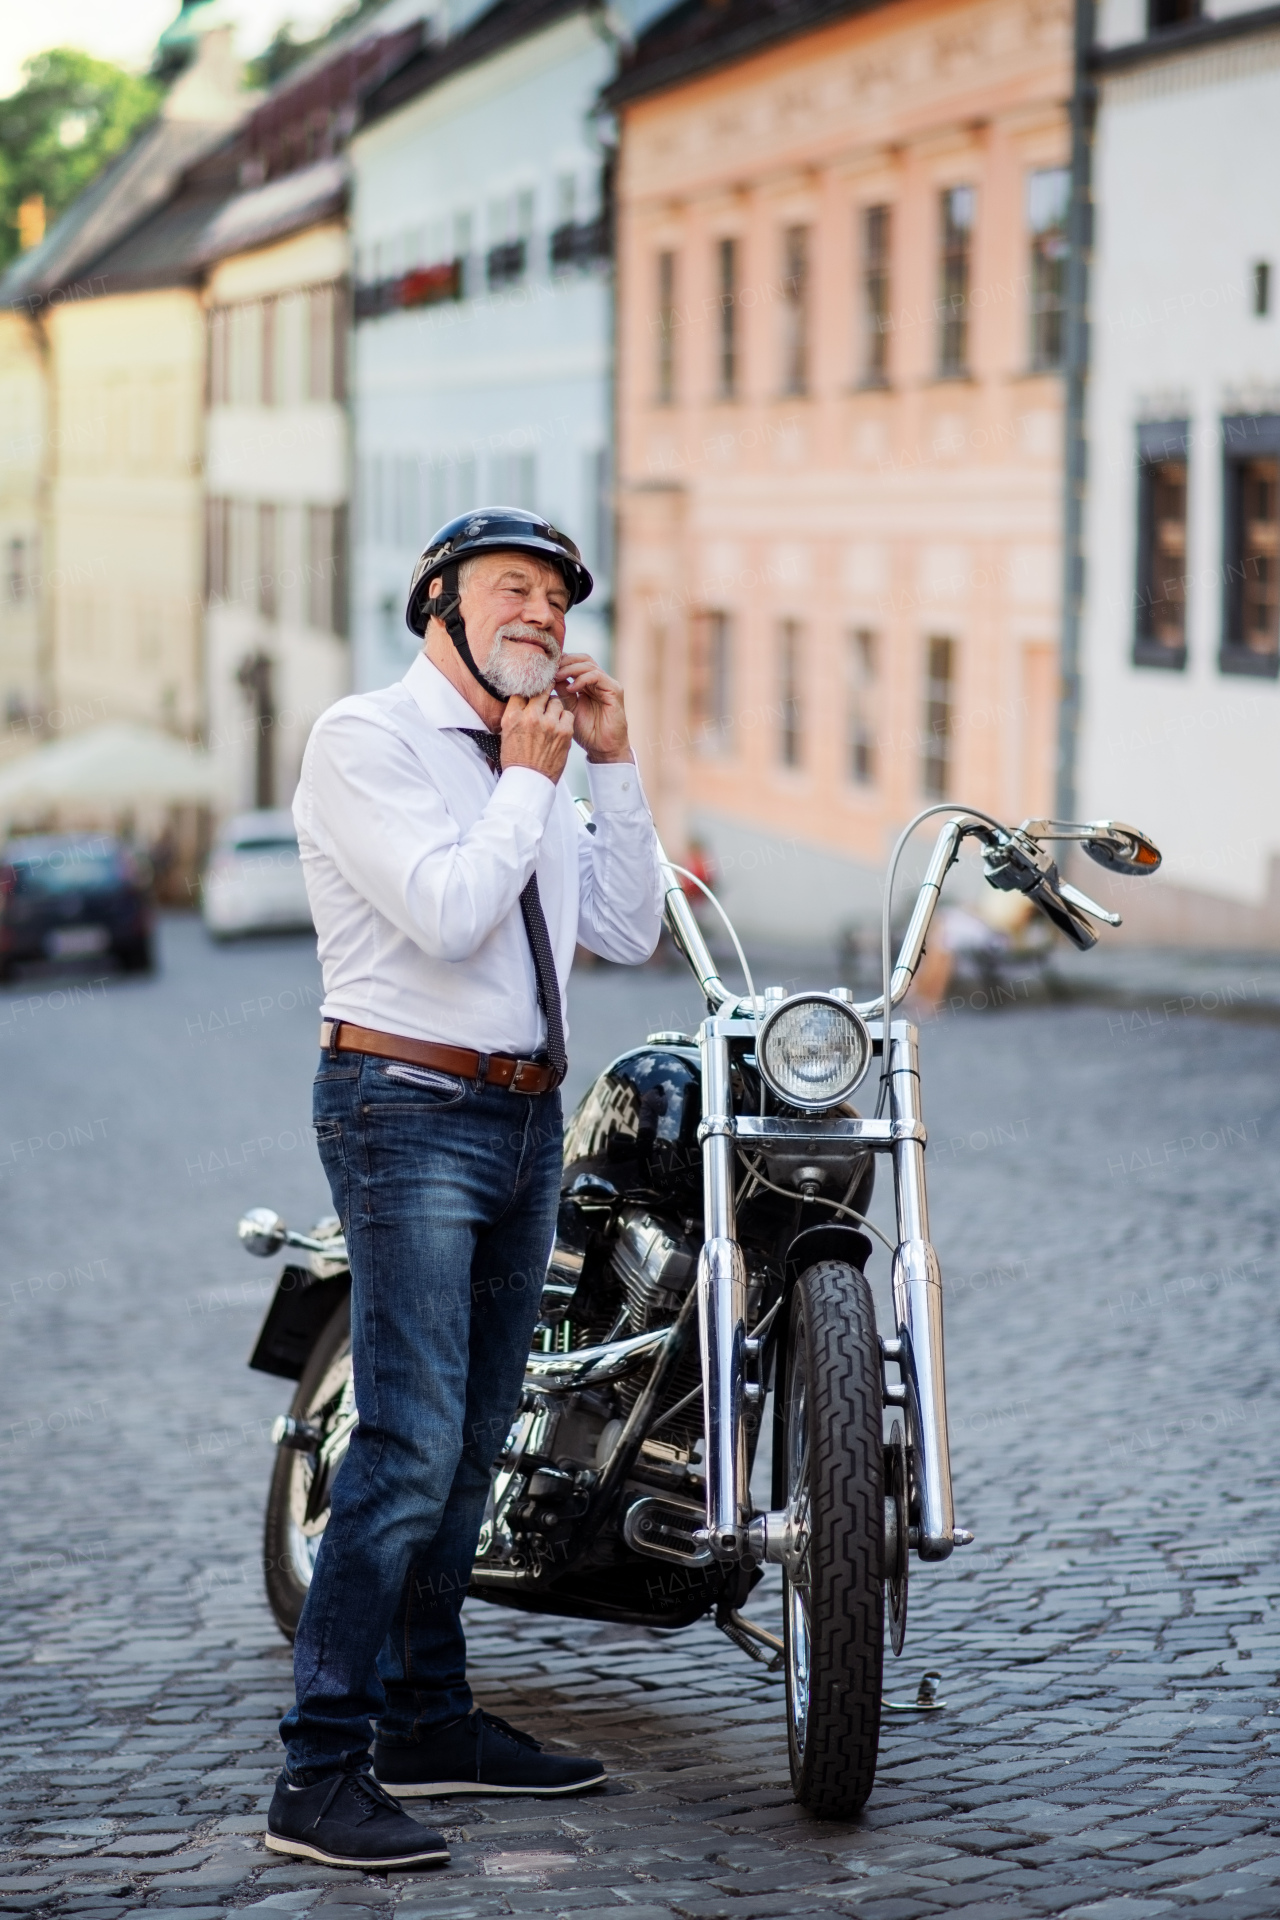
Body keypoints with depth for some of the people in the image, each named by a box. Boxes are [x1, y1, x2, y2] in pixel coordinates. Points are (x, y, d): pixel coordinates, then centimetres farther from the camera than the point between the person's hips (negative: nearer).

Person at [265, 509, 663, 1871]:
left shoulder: (535, 758, 18)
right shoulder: (366, 739, -6)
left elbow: (626, 933, 14)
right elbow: (446, 916, -19)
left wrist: (613, 762, 8)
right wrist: (531, 783, -8)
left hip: (526, 1118, 8)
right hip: (410, 1113, -8)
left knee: (473, 1442, 11)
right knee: (411, 1442, -16)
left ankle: (429, 1721, 21)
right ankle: (319, 1774, -16)